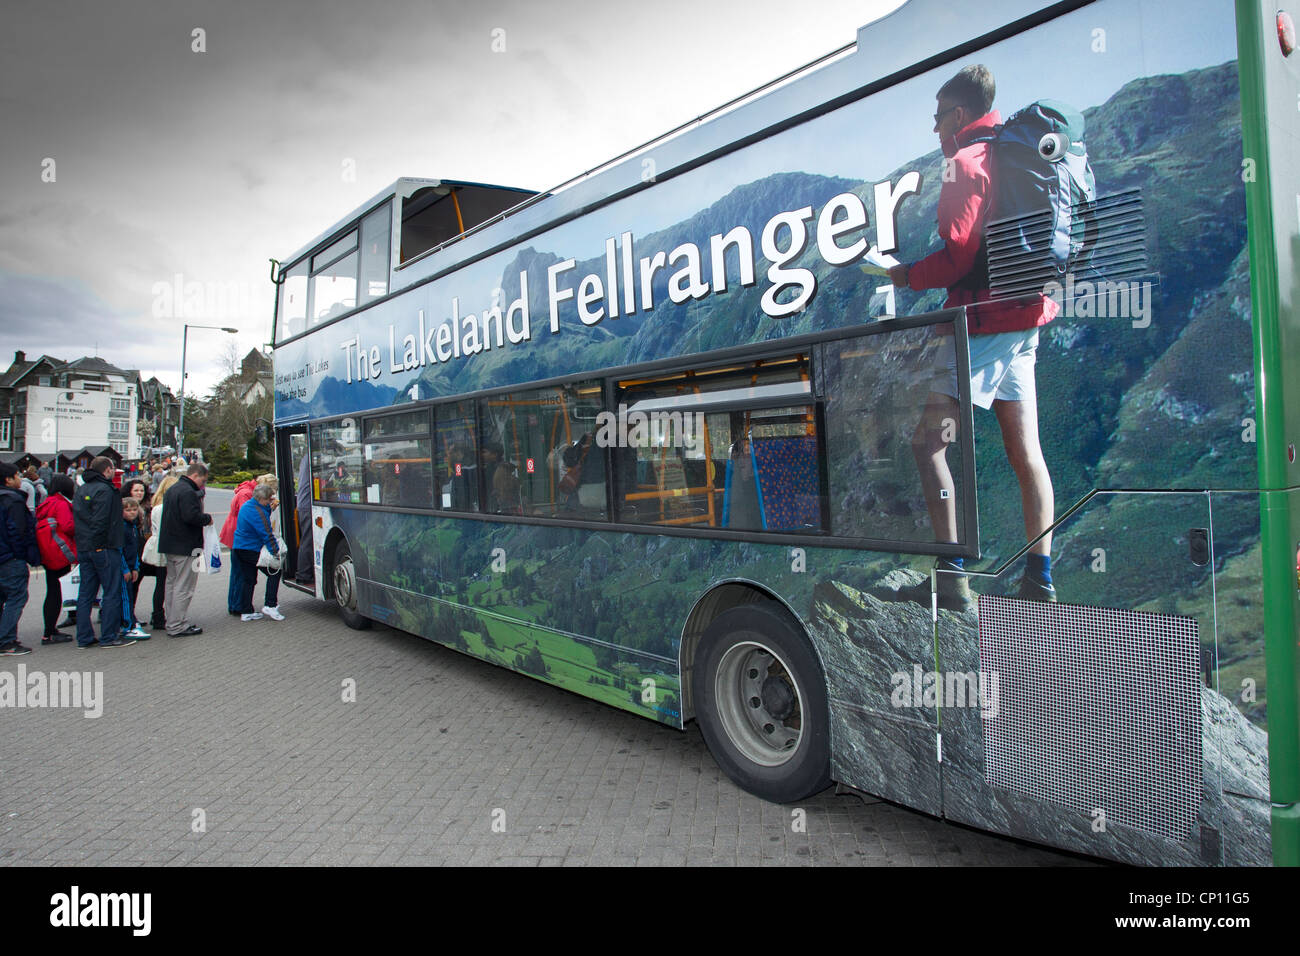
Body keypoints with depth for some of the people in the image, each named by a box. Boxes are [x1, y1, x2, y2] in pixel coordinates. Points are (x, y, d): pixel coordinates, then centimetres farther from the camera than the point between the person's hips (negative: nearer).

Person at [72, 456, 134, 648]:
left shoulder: (81, 490, 16)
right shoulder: (104, 490, -13)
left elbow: (77, 519, 20)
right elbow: (101, 522, -20)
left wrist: (84, 543, 21)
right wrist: (101, 544, -17)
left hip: (83, 549, 9)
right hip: (104, 548, -9)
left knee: (85, 594, 11)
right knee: (112, 593, -1)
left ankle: (84, 638, 14)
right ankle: (109, 637, 1)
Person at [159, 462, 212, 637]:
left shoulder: (171, 490, 16)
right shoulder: (188, 492, -17)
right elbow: (192, 516, -28)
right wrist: (208, 518, -10)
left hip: (169, 544, 10)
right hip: (185, 547, -10)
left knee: (172, 584, 17)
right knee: (183, 587, -5)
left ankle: (171, 622, 26)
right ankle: (177, 627, -2)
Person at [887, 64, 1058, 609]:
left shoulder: (966, 164, -8)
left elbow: (955, 257, -17)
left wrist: (907, 276, -2)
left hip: (984, 320, -10)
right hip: (1025, 317, 10)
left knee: (928, 441, -10)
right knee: (1025, 451, 10)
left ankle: (952, 578, -13)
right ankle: (1040, 578, 16)